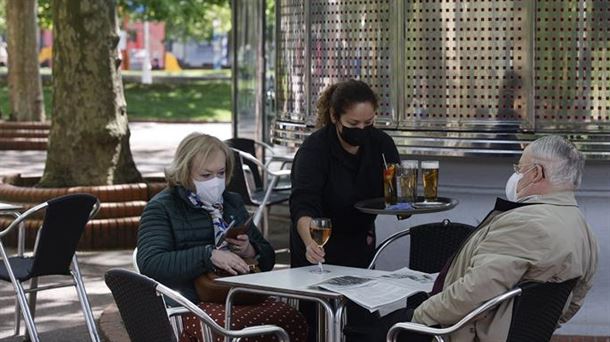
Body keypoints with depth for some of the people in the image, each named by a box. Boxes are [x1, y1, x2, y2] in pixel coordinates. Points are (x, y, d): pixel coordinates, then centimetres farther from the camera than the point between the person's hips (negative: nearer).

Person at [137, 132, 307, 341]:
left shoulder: (233, 203, 25)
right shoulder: (161, 208, 6)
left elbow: (268, 257, 28)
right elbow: (150, 264, -11)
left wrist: (250, 251, 3)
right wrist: (209, 255, -21)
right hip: (194, 304, -5)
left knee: (293, 321, -26)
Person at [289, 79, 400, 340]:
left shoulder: (380, 143, -7)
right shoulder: (314, 150, -21)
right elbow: (303, 205, -33)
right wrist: (310, 242, -52)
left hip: (360, 244, 4)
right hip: (320, 251, -4)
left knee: (356, 321, 5)